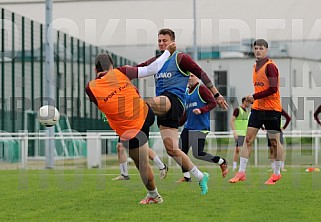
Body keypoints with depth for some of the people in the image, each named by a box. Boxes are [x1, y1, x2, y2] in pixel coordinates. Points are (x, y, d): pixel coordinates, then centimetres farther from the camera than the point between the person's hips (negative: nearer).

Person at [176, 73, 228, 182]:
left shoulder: (201, 88, -5)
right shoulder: (187, 92, 18)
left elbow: (213, 103, -11)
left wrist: (201, 110, -24)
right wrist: (178, 123, 18)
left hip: (200, 127, -8)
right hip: (188, 127, 8)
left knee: (198, 154, -11)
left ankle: (222, 162, 10)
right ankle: (186, 177, 10)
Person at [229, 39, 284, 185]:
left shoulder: (270, 66, -12)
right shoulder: (255, 66, 13)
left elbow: (273, 89, -20)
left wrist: (254, 97, -18)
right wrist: (253, 99, 9)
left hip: (272, 109, -7)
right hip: (257, 108, 7)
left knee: (274, 141, 3)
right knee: (248, 138, 1)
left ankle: (277, 173, 16)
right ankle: (241, 172, 3)